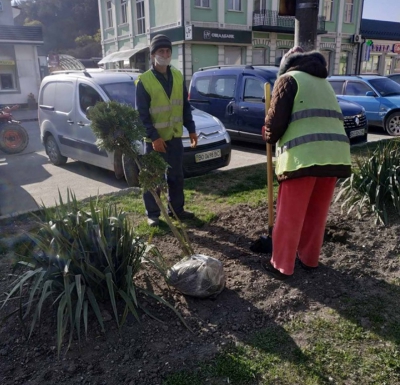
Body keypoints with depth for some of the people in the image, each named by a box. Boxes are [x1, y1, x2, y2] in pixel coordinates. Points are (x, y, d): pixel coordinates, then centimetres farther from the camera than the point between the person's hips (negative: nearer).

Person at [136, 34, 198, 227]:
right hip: (155, 139, -5)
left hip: (175, 136, 5)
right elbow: (142, 114, -12)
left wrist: (191, 129, 6)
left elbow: (185, 106, 11)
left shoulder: (178, 76, 6)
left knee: (176, 176, 13)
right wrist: (154, 137, -19)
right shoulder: (144, 80, -11)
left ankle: (176, 209, 28)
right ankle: (152, 214, 16)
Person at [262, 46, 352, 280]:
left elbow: (276, 119, -3)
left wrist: (270, 138, 17)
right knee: (317, 212, 17)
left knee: (290, 216, 3)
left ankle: (281, 265, 13)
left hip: (303, 155, -7)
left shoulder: (289, 78, 8)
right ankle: (310, 259, 30)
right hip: (333, 153, 7)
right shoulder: (323, 82, 29)